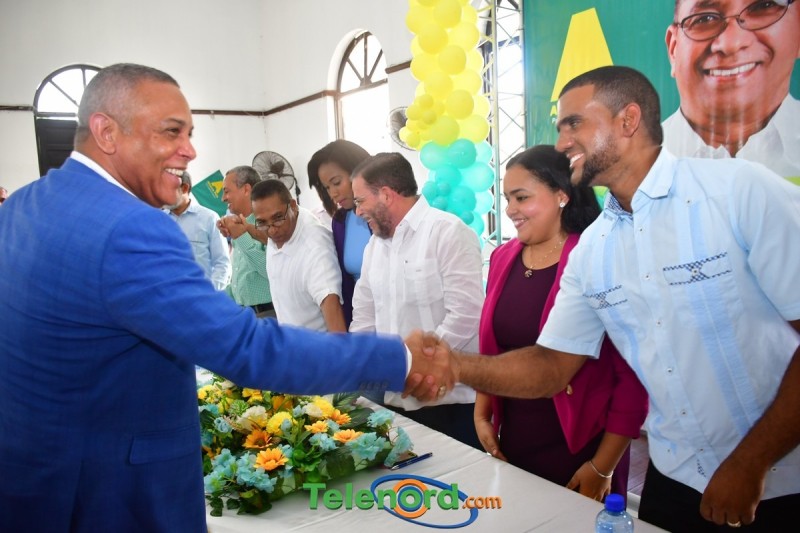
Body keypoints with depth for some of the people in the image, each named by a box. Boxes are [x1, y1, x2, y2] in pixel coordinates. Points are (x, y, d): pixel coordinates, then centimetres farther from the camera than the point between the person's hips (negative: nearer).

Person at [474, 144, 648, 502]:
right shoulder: (502, 259, 2)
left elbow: (632, 375, -14)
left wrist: (603, 468, -11)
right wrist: (481, 415, 6)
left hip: (579, 451, -5)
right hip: (511, 441, 6)